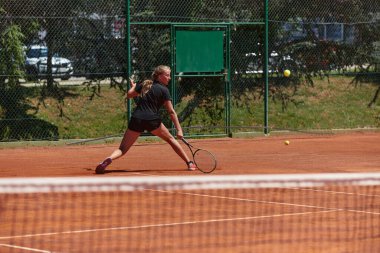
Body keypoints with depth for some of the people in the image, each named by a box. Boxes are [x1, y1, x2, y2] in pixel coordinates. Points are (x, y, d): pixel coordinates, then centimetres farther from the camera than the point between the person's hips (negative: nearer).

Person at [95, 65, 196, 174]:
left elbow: (129, 95, 22)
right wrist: (179, 130, -5)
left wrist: (133, 86, 43)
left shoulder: (144, 84, 14)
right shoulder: (163, 90, 2)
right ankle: (189, 163, 22)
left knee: (122, 149, 3)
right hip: (152, 120, -3)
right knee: (170, 139, 21)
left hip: (136, 119, 3)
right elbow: (171, 112, -3)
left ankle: (109, 159, -29)